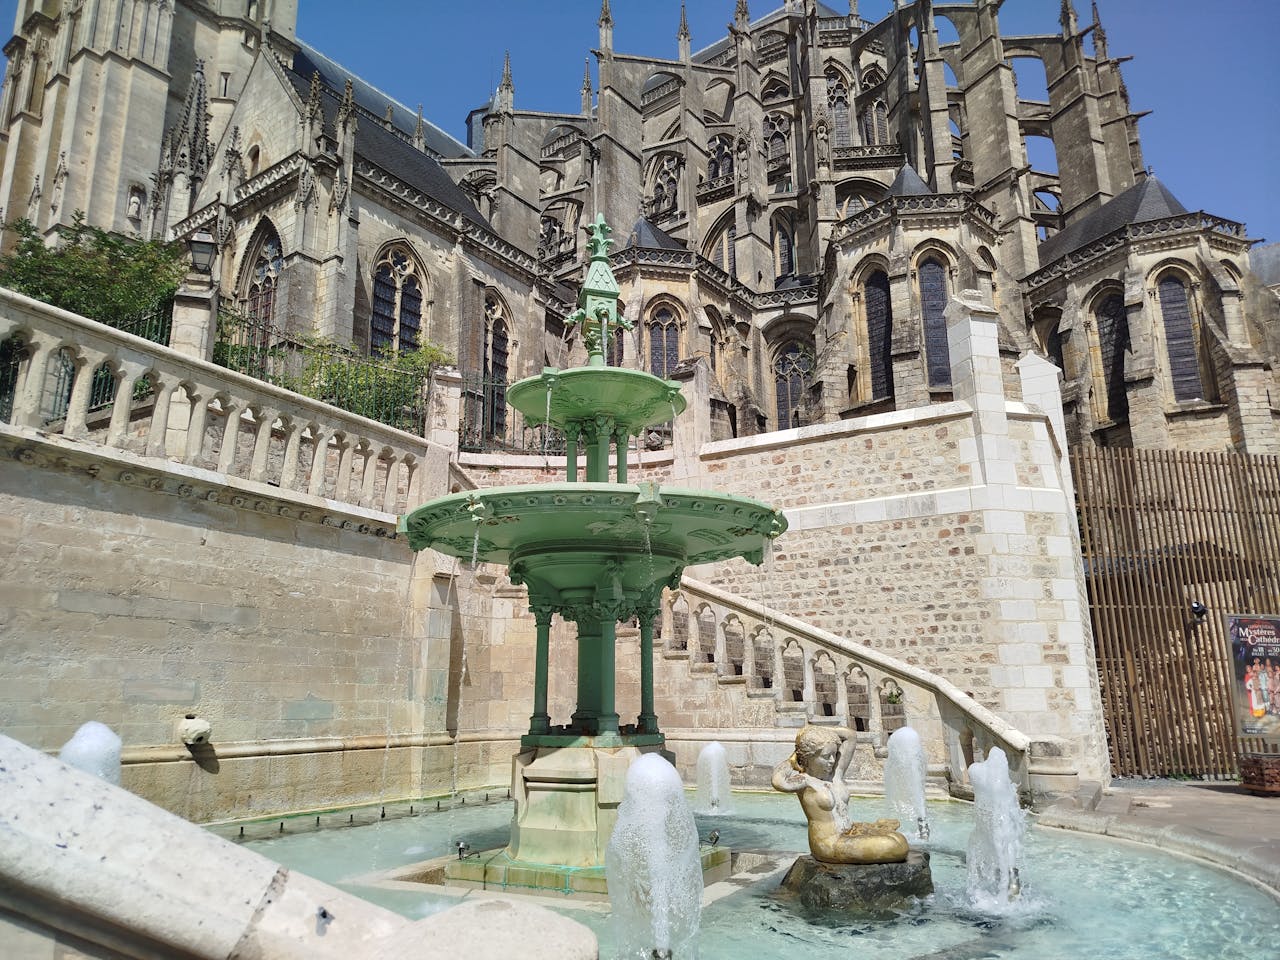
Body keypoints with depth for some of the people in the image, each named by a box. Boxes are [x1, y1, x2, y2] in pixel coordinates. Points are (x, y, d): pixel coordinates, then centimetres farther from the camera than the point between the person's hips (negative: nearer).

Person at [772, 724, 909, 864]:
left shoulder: (836, 772, 8)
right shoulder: (803, 780, -12)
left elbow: (851, 736, 12)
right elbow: (778, 782, -34)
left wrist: (818, 731, 3)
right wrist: (792, 758, -14)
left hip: (849, 834, 8)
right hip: (829, 846, -8)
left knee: (900, 840, -8)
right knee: (895, 849, -19)